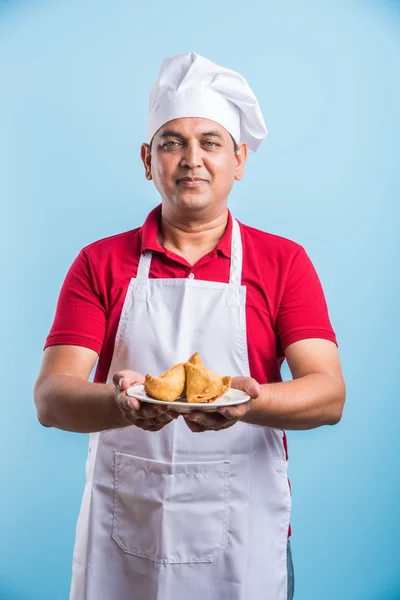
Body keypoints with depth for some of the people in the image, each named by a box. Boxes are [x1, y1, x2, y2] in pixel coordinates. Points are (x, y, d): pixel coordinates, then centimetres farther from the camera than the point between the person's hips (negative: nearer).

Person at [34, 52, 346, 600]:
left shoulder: (284, 262, -1)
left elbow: (329, 395, -9)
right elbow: (51, 398, -7)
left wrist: (248, 401, -29)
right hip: (121, 539, 1)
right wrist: (123, 404, -28)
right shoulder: (100, 264, 0)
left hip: (244, 539, 0)